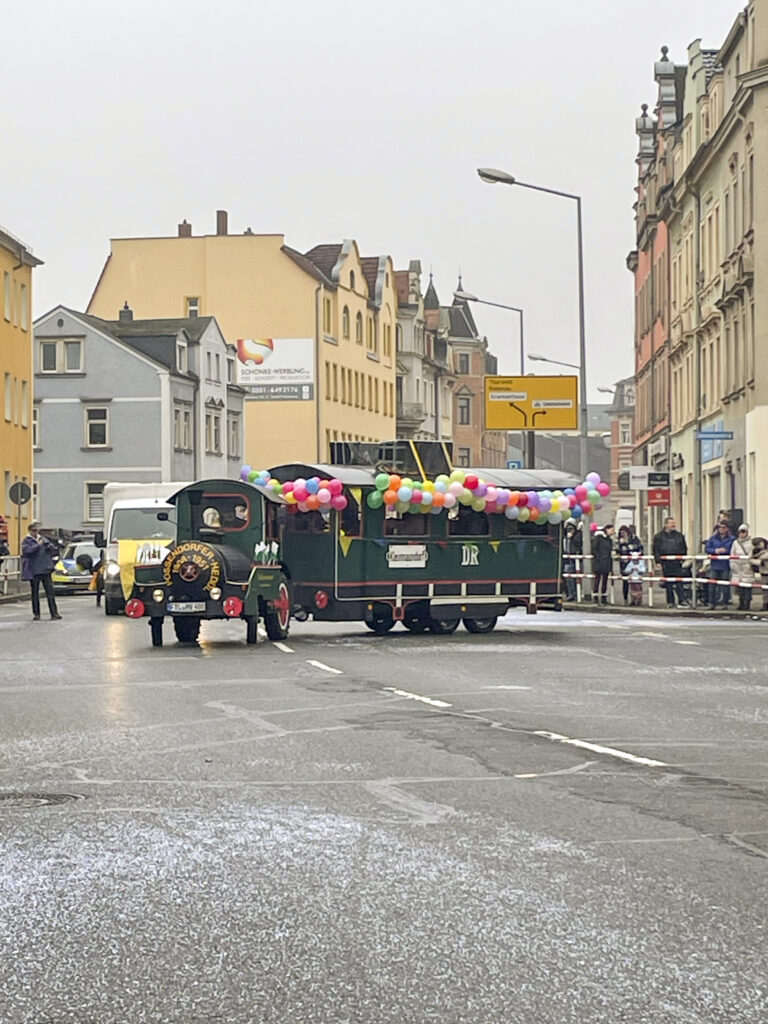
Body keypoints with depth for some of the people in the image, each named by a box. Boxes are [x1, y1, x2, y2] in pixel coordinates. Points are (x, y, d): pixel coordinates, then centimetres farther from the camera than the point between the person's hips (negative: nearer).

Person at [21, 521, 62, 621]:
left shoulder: (43, 539, 12)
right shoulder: (26, 541, -1)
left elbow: (53, 549, 11)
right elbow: (28, 550, -18)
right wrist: (38, 545, -24)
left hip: (45, 570, 3)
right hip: (33, 570, -3)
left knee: (50, 591, -1)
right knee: (34, 593, 3)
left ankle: (54, 613, -1)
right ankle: (36, 614, 11)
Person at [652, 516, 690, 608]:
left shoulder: (679, 535, 10)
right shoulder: (659, 536, 5)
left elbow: (684, 548, 15)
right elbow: (656, 550, 4)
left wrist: (682, 559, 4)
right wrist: (658, 561, -5)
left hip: (677, 562, 1)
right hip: (666, 563, -1)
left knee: (679, 582, -7)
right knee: (669, 583, 4)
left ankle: (682, 600, -8)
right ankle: (670, 602, 10)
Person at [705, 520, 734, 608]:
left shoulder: (731, 539, -1)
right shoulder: (713, 538, 6)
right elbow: (707, 548, 3)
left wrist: (726, 551, -18)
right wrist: (715, 551, -12)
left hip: (725, 566, -2)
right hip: (714, 565, 2)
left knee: (725, 585, 3)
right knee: (712, 585, 0)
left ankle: (725, 603, 11)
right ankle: (712, 603, 7)